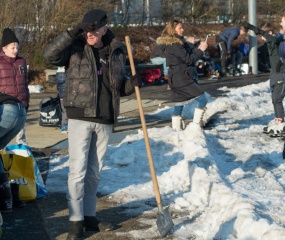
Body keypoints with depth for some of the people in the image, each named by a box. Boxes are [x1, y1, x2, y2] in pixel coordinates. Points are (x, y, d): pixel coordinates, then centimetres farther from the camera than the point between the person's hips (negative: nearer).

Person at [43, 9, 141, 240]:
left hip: (105, 121, 4)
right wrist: (73, 33, -22)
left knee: (94, 171, 13)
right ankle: (76, 221, -2)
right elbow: (50, 54, -18)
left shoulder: (116, 53, 9)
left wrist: (131, 84, -4)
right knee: (78, 169, -7)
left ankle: (89, 215, 23)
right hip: (80, 118, -4)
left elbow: (119, 87, 18)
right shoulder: (76, 49, -2)